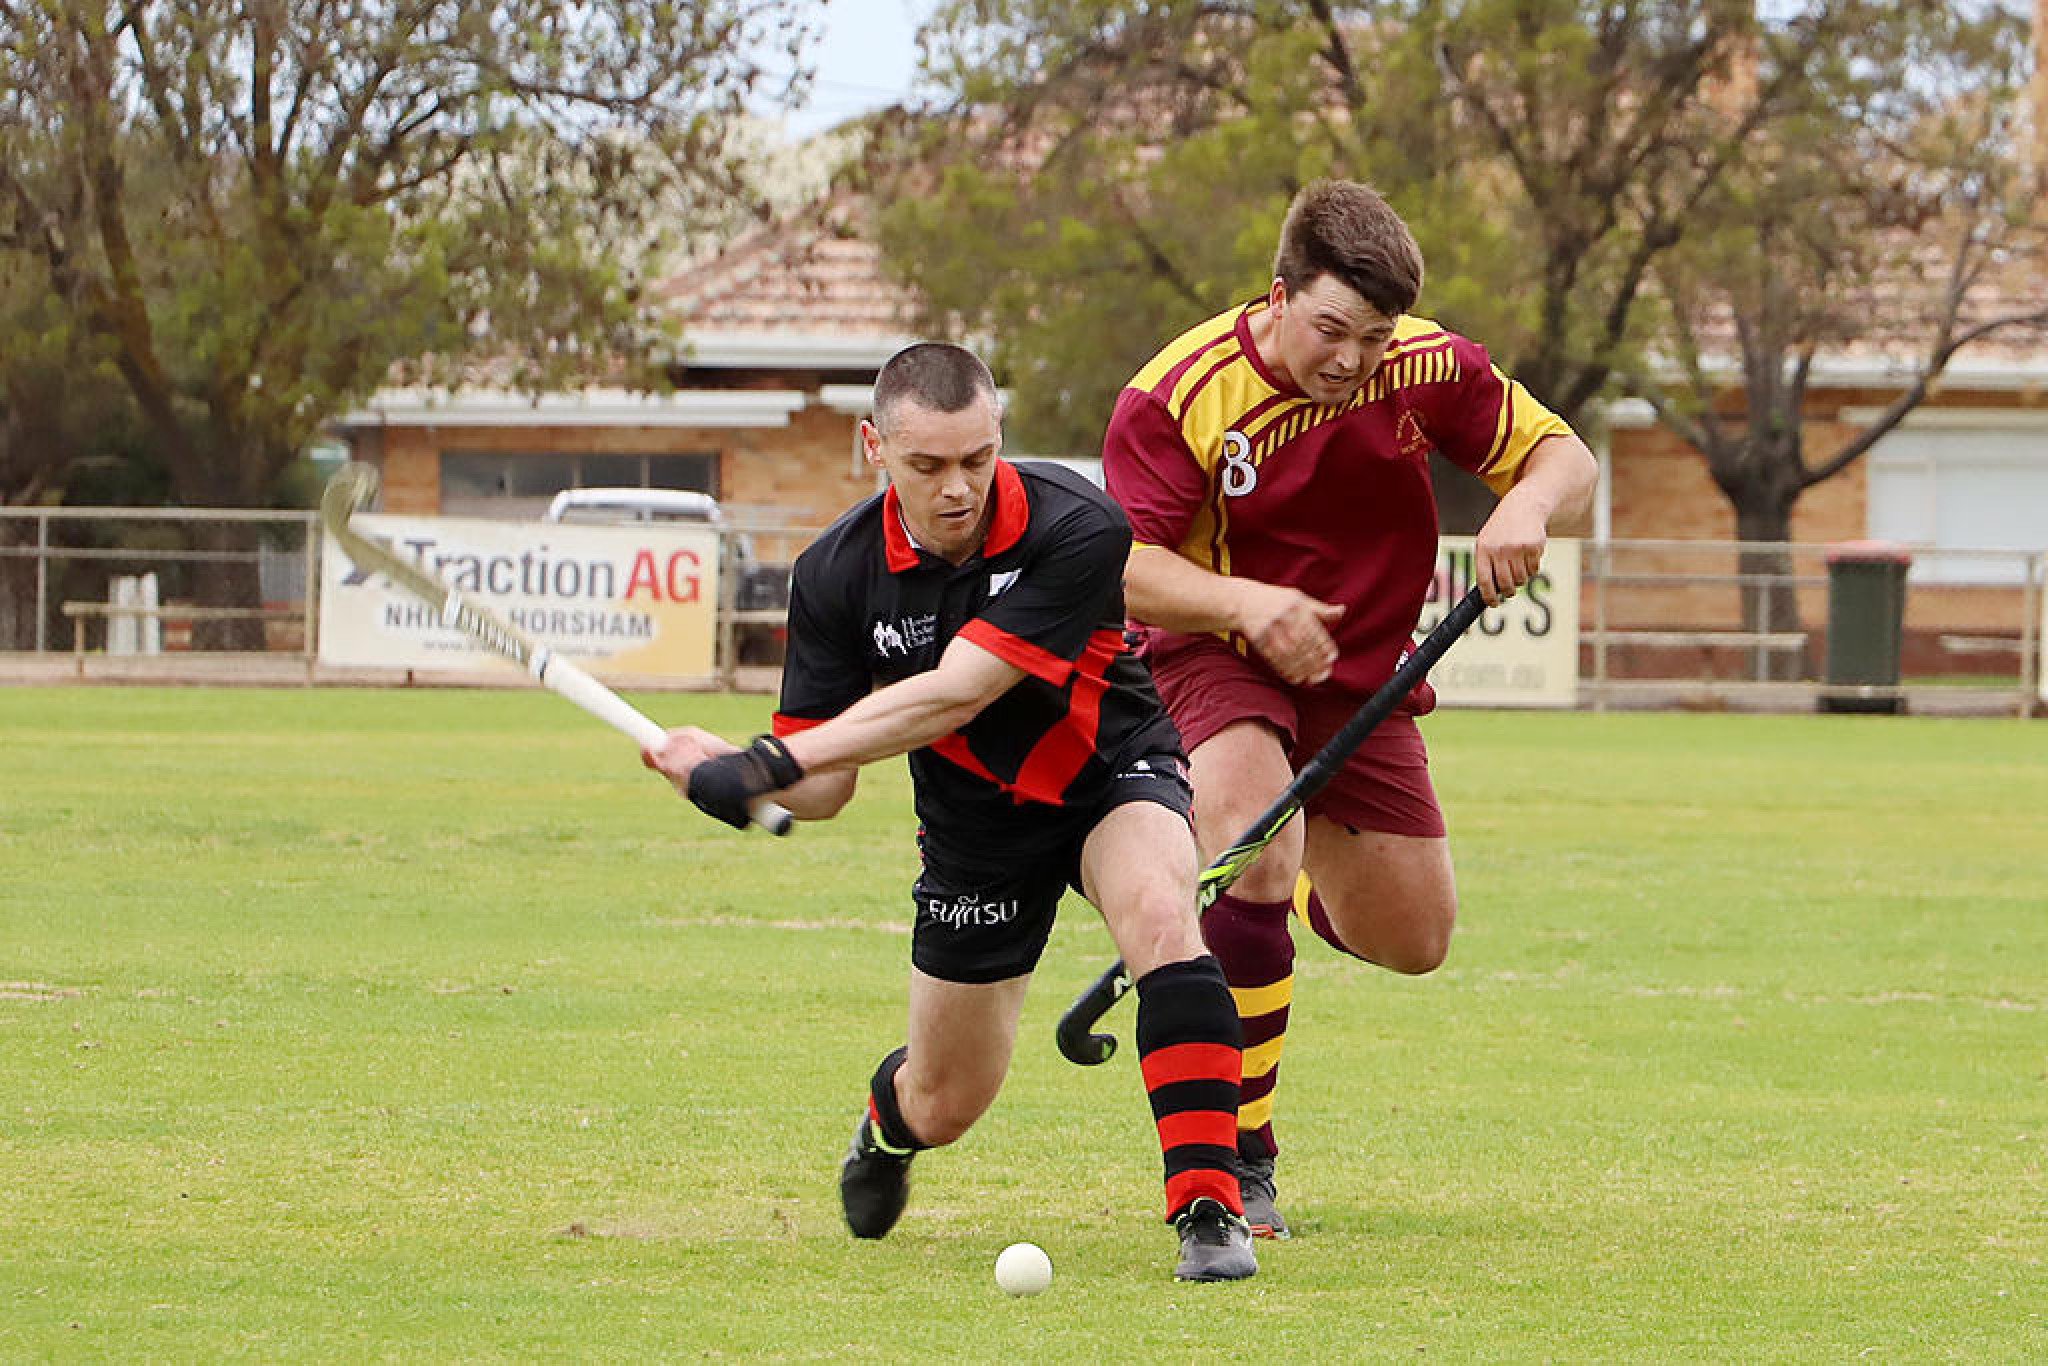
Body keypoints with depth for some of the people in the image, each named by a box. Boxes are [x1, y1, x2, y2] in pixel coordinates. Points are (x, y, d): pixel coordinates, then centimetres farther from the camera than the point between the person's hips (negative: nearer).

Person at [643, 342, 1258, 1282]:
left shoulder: (1075, 528, -30)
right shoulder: (838, 574, -18)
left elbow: (955, 694, -36)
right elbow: (825, 789, -13)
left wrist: (770, 763, -39)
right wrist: (734, 770, -36)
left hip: (1114, 773, -3)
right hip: (976, 820, 3)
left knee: (1158, 915, -37)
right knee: (944, 1106, 9)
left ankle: (1209, 1213, -36)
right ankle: (886, 1122, 49)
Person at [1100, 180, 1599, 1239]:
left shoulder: (1428, 369, -11)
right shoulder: (1177, 394, -21)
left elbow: (1563, 456, -3)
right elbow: (1126, 570, -22)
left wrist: (1527, 504, -27)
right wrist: (1247, 604, -40)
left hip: (1364, 675, 5)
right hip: (1215, 662, -5)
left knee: (1414, 942, 7)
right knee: (1255, 851, -33)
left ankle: (1303, 887, 45)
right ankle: (1237, 1158, -24)